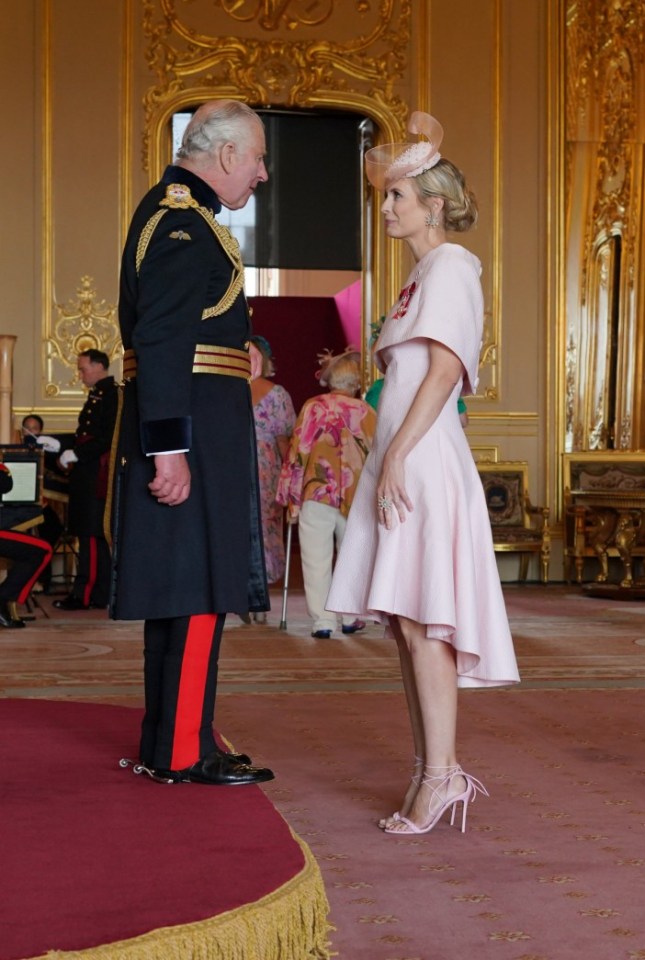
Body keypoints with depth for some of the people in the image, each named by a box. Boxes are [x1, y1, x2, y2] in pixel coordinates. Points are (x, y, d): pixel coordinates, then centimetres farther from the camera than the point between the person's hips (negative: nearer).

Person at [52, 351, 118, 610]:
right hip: (87, 477, 10)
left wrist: (75, 453, -18)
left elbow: (109, 438, -20)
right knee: (92, 534, 11)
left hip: (97, 477, -10)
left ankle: (87, 594, -6)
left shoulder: (111, 394, -11)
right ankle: (94, 592, 16)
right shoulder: (97, 395, 19)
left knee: (92, 535, -8)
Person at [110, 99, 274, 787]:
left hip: (183, 426, 11)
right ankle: (183, 752, 0)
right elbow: (160, 342, -22)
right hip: (192, 428, -11)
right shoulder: (183, 221, -14)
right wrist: (170, 447, -25)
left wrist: (227, 348, 13)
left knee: (178, 589, 14)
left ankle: (166, 741, 23)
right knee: (199, 586, -6)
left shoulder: (169, 210, 18)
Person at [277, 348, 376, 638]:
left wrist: (292, 498, 5)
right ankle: (350, 617, 21)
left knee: (317, 561, 3)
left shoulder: (313, 407, 4)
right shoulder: (365, 411, 6)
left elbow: (297, 453, 0)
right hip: (355, 495, 2)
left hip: (316, 494, -1)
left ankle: (322, 621, 1)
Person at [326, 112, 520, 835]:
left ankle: (441, 774, -9)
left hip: (423, 458, -10)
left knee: (419, 619, -12)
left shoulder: (450, 266, -7)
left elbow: (445, 370, -17)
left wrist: (397, 455, -21)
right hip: (405, 456, 10)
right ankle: (434, 770, 12)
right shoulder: (424, 274, 22)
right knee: (405, 621, 8)